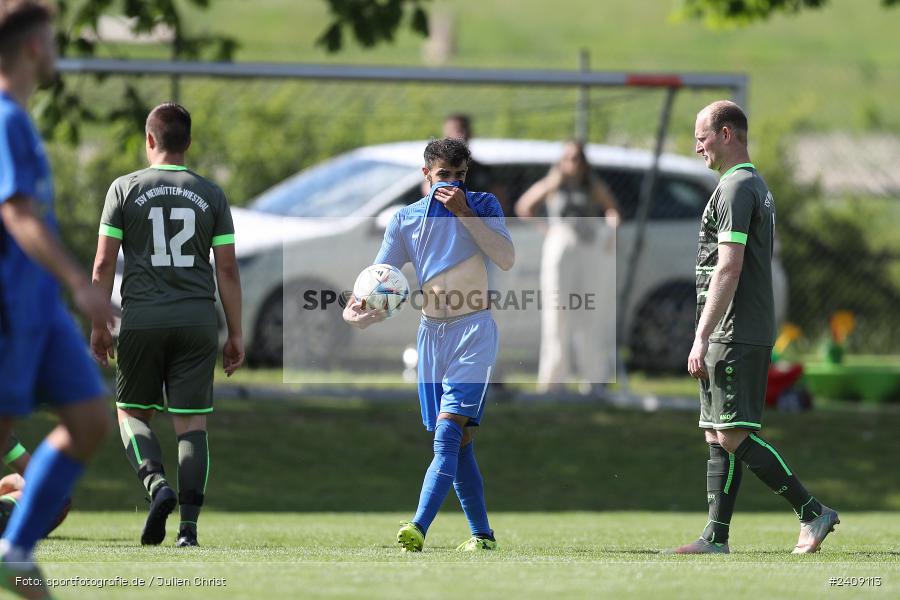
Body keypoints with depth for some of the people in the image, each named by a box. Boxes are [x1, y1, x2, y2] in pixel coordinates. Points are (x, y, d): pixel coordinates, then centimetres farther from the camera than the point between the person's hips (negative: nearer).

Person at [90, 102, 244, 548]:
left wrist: (99, 326, 5)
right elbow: (227, 268, 3)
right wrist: (235, 334, 9)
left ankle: (157, 485, -13)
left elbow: (103, 263, -1)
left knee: (132, 411, 13)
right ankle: (189, 525, -5)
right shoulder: (211, 194, 6)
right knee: (191, 423, 2)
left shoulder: (125, 189, 1)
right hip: (198, 319, 1)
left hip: (142, 319, -1)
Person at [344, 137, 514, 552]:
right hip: (432, 331, 5)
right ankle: (482, 533, 13)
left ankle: (419, 527, -31)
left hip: (474, 330, -4)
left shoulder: (482, 206, 0)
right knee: (457, 441, 5)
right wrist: (354, 308, -14)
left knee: (449, 427, -19)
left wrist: (464, 213, -17)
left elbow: (506, 259, -14)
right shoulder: (405, 220, 8)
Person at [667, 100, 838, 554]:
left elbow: (729, 268, -20)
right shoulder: (757, 186, 20)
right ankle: (716, 538, 6)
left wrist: (702, 337, -21)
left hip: (734, 335, -10)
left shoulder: (736, 188, -13)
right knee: (718, 437, 8)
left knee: (734, 436, -11)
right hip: (739, 337, 10)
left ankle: (812, 513, -10)